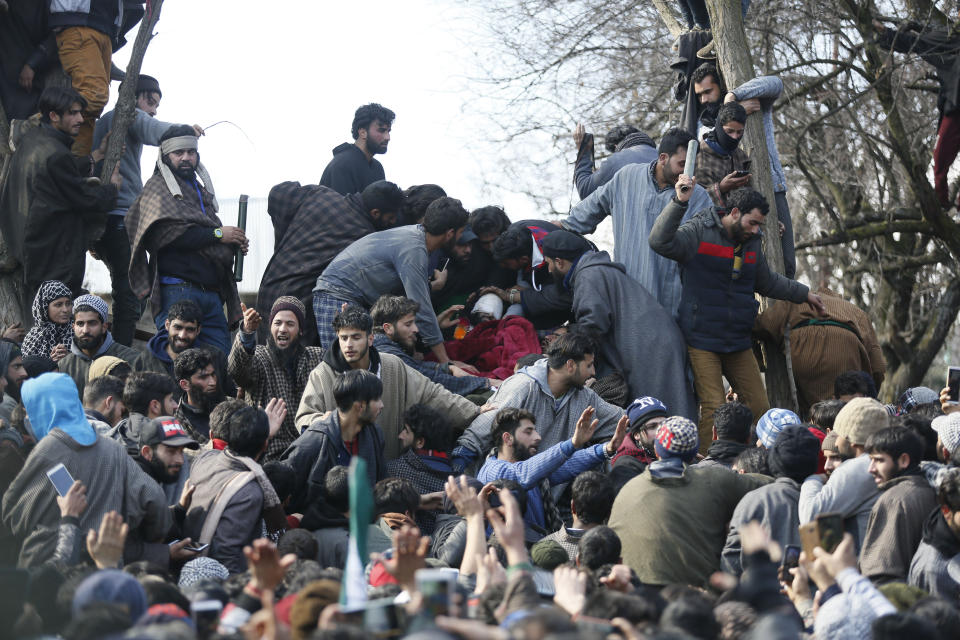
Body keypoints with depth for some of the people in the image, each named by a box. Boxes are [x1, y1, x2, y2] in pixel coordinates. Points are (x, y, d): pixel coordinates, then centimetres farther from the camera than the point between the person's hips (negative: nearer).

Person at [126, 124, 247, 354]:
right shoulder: (157, 188, 3)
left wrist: (234, 244, 10)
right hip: (177, 289, -7)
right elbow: (166, 232, -14)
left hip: (211, 290, 7)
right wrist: (218, 234, -9)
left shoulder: (201, 191, 27)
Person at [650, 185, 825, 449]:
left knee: (759, 407, 4)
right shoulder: (699, 232, -8)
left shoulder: (752, 243, 14)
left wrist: (803, 293, 37)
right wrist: (679, 202, -35)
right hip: (702, 340, -7)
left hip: (738, 341, 7)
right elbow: (660, 242, -26)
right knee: (713, 409, -13)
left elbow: (766, 281, 31)